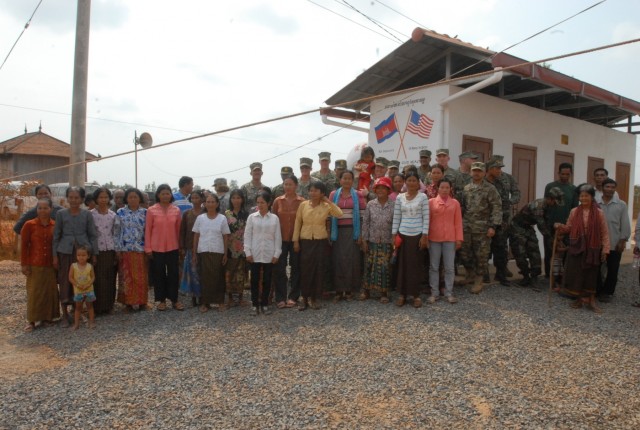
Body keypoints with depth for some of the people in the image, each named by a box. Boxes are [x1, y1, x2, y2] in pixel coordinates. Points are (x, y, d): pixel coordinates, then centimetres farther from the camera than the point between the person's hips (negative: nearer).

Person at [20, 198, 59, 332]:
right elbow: (24, 245, -3)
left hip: (51, 265, 2)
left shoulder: (55, 225, 0)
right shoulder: (29, 225, -6)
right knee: (34, 292, 2)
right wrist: (24, 264, -6)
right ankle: (31, 321, 11)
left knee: (50, 291, 9)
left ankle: (47, 317, 23)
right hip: (34, 265, -2)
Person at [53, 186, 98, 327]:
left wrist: (94, 254, 2)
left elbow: (93, 235, 4)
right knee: (65, 281, 3)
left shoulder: (87, 214, 2)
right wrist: (55, 255, 1)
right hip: (65, 251, 0)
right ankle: (65, 315, 14)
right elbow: (56, 235, 4)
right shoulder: (61, 213, 2)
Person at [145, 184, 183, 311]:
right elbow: (148, 230, -2)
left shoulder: (176, 210, 1)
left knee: (173, 274, 7)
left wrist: (180, 246, 7)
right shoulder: (151, 210, -4)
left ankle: (174, 299, 19)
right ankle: (162, 300, 20)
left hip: (173, 248, 1)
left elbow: (179, 229, 5)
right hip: (157, 248, -1)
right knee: (159, 275, 8)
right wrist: (148, 248, -4)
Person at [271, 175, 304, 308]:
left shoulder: (302, 202, -2)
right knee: (280, 269, 3)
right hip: (281, 239, 1)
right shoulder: (277, 201, 3)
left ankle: (293, 297, 18)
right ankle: (280, 298, 11)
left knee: (296, 268, 7)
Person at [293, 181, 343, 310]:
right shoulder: (303, 205, -1)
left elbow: (339, 214, -16)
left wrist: (328, 201, -13)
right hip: (305, 241, 0)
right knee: (305, 269, 2)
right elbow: (298, 223, 2)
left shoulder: (326, 206, -2)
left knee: (318, 269, 4)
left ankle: (314, 298, 16)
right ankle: (304, 297, 14)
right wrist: (296, 240, 0)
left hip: (321, 241, 0)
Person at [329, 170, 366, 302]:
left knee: (351, 259, 1)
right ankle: (339, 290, 8)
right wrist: (329, 234, 1)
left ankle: (349, 290, 12)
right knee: (338, 260, 0)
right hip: (338, 231, 1)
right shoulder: (333, 195, 7)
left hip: (352, 231, -1)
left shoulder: (358, 195, 3)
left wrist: (361, 234, -4)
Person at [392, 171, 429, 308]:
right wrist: (394, 234, 3)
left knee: (416, 265, 3)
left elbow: (426, 217, -3)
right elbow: (396, 217, 7)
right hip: (403, 234, 2)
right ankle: (402, 294, 15)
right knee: (402, 264, 5)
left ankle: (416, 295, 14)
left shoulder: (423, 197, -2)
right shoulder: (399, 198, 5)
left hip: (417, 235, -2)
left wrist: (425, 235, -8)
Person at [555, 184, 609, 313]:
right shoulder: (574, 212, 1)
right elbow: (569, 228, 10)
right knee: (576, 273, 4)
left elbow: (604, 233, -2)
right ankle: (579, 299, 18)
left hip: (592, 249, -1)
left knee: (591, 275, 5)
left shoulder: (599, 213, -4)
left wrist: (605, 249, -5)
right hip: (576, 248, 1)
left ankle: (591, 300, 16)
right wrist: (560, 227, -12)